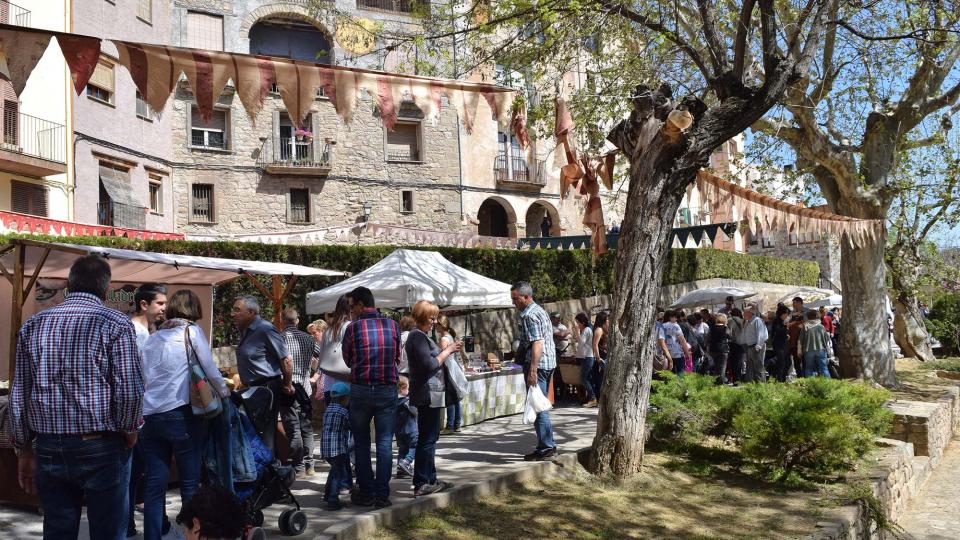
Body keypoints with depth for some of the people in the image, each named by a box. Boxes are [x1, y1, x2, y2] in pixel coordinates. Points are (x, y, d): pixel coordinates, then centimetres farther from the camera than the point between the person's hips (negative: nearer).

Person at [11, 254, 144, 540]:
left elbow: (18, 395, 7)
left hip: (49, 448, 4)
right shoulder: (116, 324, -8)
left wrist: (24, 449, 15)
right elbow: (130, 390, -14)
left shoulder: (33, 325, 6)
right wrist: (130, 431, 3)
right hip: (101, 447, -4)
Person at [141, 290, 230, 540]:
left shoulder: (153, 338, 16)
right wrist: (225, 393, 13)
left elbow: (143, 377, 15)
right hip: (180, 415, -5)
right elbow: (211, 369, -1)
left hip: (150, 416, 5)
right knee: (190, 483, 4)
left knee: (155, 484, 6)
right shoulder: (191, 331, 1)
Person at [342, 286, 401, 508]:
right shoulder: (392, 325, 1)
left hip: (360, 390, -1)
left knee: (362, 444, 11)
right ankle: (382, 494, 5)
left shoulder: (353, 328, -7)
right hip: (388, 390, 1)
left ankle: (366, 493, 14)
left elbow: (347, 361, 3)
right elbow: (397, 359, 9)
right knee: (385, 444, 5)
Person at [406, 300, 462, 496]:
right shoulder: (418, 337, -15)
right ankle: (421, 484, -2)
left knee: (429, 437, 15)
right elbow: (430, 365, -20)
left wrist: (446, 350, 10)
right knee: (427, 439, -7)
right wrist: (447, 351, -11)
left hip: (428, 395, 11)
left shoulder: (419, 336, 18)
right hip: (428, 394, -11)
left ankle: (430, 480, 23)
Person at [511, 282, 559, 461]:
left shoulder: (529, 315, -14)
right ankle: (549, 445, 22)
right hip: (548, 363, 11)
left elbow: (536, 344, -23)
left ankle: (546, 448, -1)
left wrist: (532, 370, -27)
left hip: (537, 364, -11)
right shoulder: (539, 310, 18)